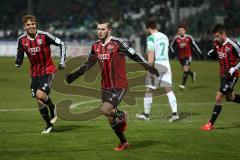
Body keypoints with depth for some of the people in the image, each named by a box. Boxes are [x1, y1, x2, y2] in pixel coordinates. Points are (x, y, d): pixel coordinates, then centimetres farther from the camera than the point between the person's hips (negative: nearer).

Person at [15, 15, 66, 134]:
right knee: (39, 101, 4)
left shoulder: (44, 36, -15)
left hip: (48, 71, -4)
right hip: (34, 73, 4)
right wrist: (18, 62, -20)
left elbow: (61, 44, -7)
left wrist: (62, 62, -12)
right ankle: (49, 125, 22)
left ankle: (52, 108, 8)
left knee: (40, 94, -24)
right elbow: (20, 56, 4)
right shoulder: (22, 40, -4)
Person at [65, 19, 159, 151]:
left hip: (119, 86, -7)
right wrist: (74, 75, 16)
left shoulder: (117, 43, -12)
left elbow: (134, 55, -9)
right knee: (111, 120, 10)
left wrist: (147, 67, -17)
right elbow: (88, 64, 20)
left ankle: (121, 116, 9)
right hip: (105, 87, 7)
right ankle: (124, 143, 28)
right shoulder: (96, 46, 7)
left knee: (105, 110, -23)